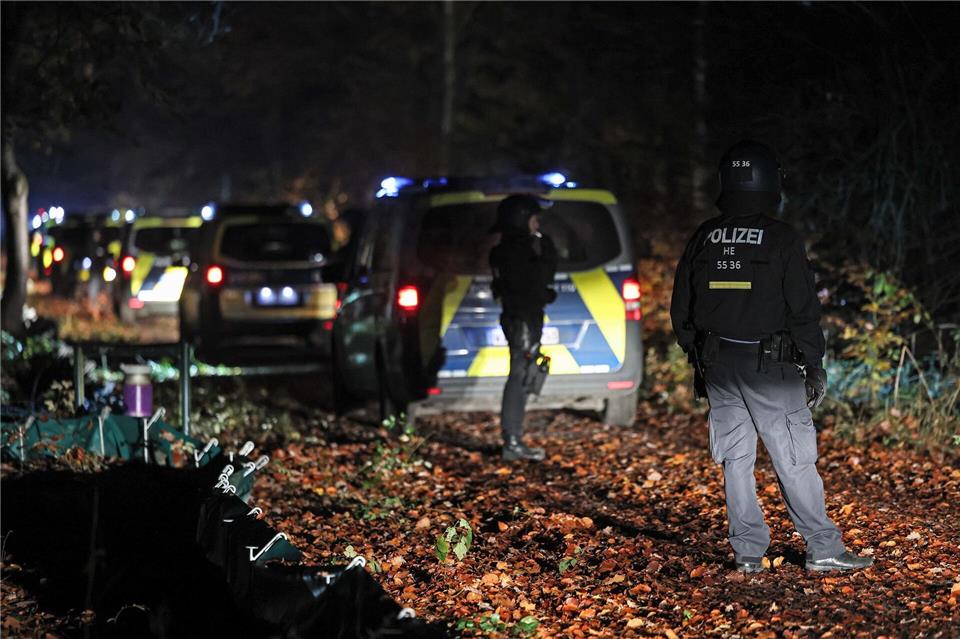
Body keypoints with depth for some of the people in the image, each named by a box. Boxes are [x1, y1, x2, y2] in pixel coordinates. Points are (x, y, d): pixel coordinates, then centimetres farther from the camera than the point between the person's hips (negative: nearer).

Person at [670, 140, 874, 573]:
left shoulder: (704, 238, 5)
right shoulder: (782, 240, -10)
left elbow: (681, 311, 10)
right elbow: (803, 310, -9)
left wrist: (699, 358, 21)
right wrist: (814, 367, 0)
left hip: (718, 364, 4)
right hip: (770, 365, -4)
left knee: (736, 460, 9)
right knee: (795, 460, 0)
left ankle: (748, 552, 11)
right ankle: (823, 548, 4)